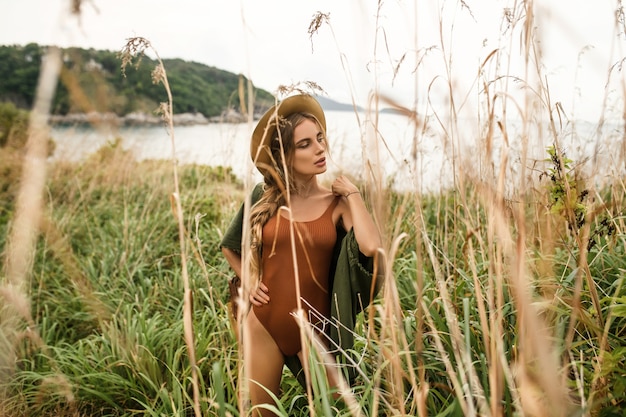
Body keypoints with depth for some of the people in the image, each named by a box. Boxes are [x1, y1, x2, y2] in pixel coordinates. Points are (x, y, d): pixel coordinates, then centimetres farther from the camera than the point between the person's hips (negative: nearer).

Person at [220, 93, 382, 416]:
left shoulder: (338, 202, -5)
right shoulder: (264, 196, -2)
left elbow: (370, 247, -27)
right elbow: (230, 245, 15)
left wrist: (353, 194, -15)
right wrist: (248, 281, 3)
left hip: (314, 327, -1)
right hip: (264, 322, 1)